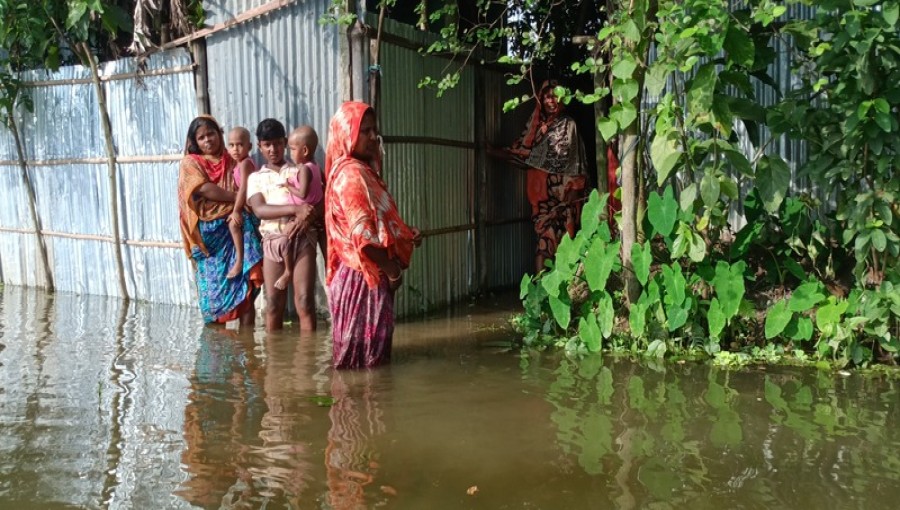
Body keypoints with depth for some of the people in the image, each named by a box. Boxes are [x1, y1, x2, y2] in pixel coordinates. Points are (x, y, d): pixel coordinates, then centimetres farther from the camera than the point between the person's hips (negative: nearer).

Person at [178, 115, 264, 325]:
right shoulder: (190, 162, 5)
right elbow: (205, 189, -10)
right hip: (210, 233, -1)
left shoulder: (233, 162, 13)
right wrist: (237, 197, -11)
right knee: (215, 286, 3)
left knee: (247, 284, -6)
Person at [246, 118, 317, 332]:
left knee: (304, 301, -6)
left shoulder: (300, 171, 13)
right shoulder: (255, 178, 12)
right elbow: (259, 209, -5)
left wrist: (306, 217, -18)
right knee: (273, 303, 1)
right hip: (273, 241, 1)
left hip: (302, 238, -1)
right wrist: (295, 209, -18)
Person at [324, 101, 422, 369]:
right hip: (363, 276, -10)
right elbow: (362, 233, -24)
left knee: (370, 351, 16)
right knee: (363, 354, -1)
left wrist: (405, 235, 8)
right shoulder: (351, 174, -17)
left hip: (370, 275, 10)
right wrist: (391, 269, -15)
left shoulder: (363, 171, 15)